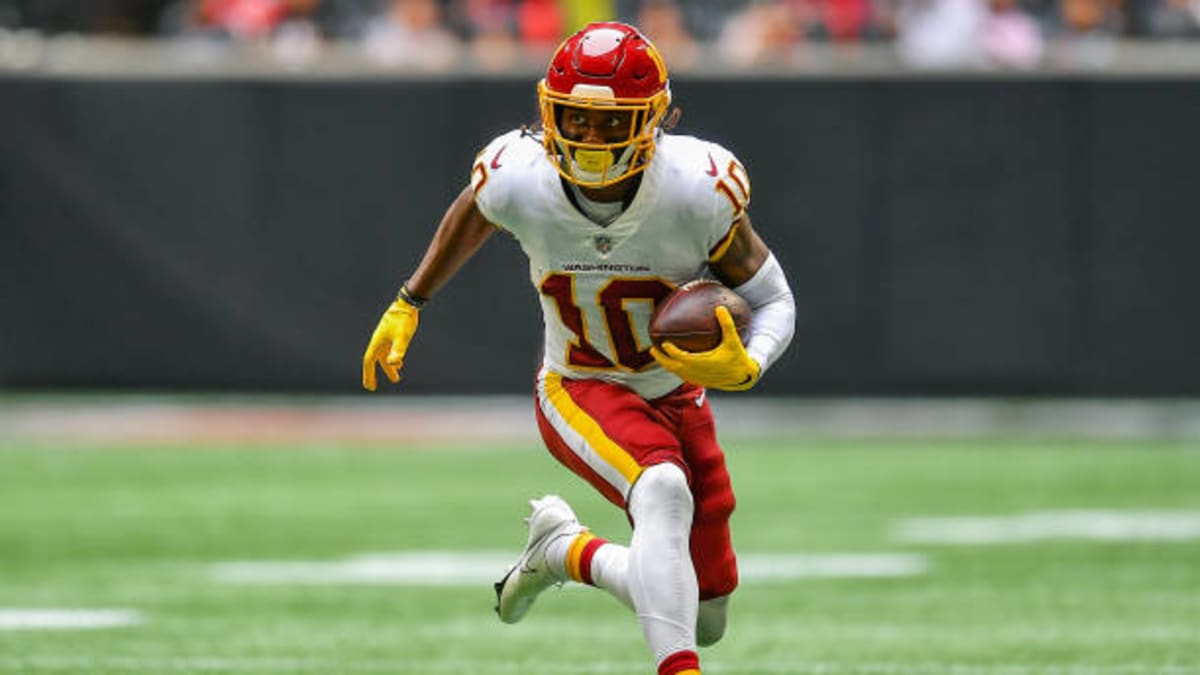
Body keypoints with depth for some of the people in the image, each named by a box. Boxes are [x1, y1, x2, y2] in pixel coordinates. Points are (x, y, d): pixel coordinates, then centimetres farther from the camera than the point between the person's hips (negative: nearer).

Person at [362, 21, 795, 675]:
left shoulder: (698, 191, -24)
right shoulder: (520, 182, -20)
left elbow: (773, 302, -12)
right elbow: (471, 214, 6)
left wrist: (744, 366, -33)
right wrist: (409, 303, 14)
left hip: (678, 394, 3)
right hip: (580, 393, -3)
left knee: (703, 617, 7)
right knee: (664, 493, -36)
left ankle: (565, 550, 32)